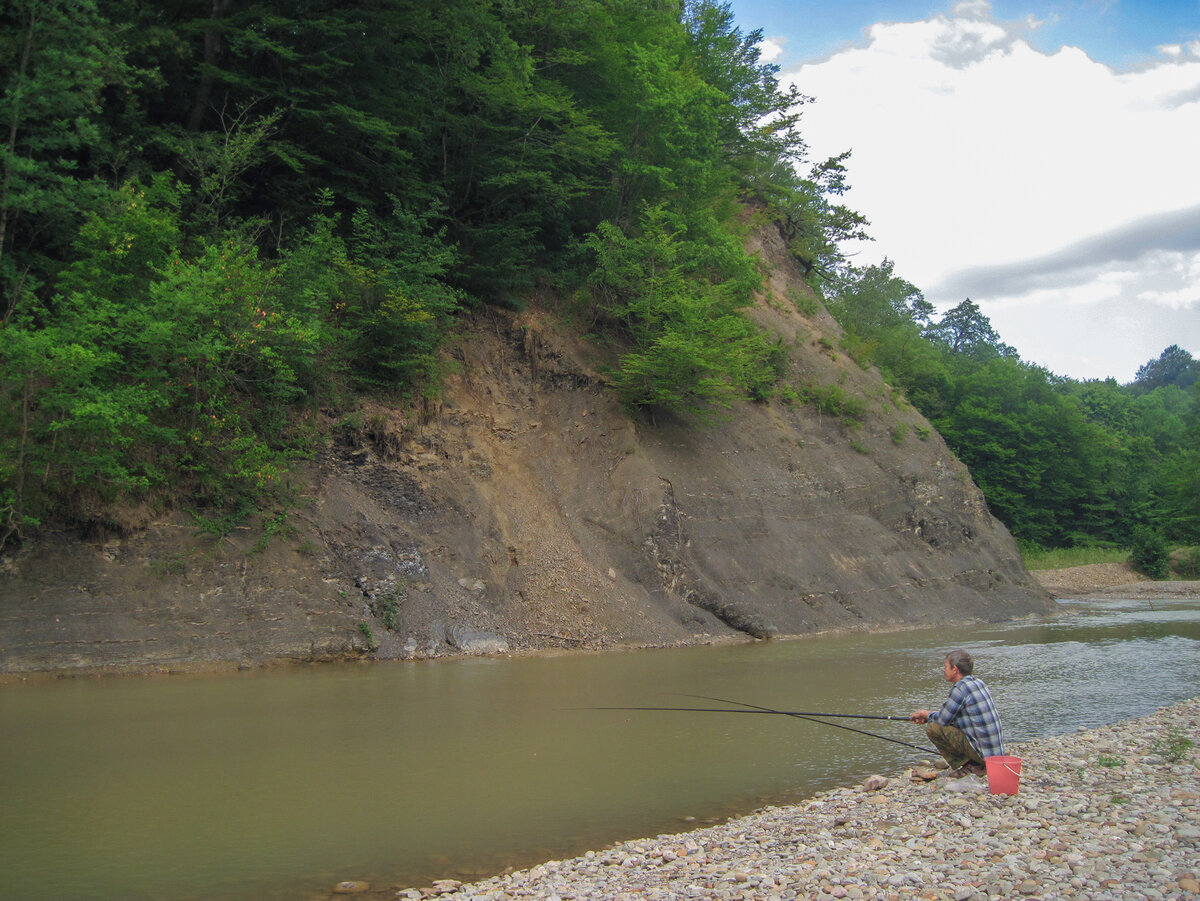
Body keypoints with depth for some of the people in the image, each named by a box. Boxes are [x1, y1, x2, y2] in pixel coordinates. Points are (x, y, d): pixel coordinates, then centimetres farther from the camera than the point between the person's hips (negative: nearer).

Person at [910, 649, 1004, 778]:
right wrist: (926, 717, 23)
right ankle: (977, 764, 12)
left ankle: (969, 766, -4)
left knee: (932, 728, -11)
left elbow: (942, 720, -10)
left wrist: (927, 715, 10)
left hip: (982, 753, -9)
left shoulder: (960, 688, -16)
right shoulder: (977, 681, 12)